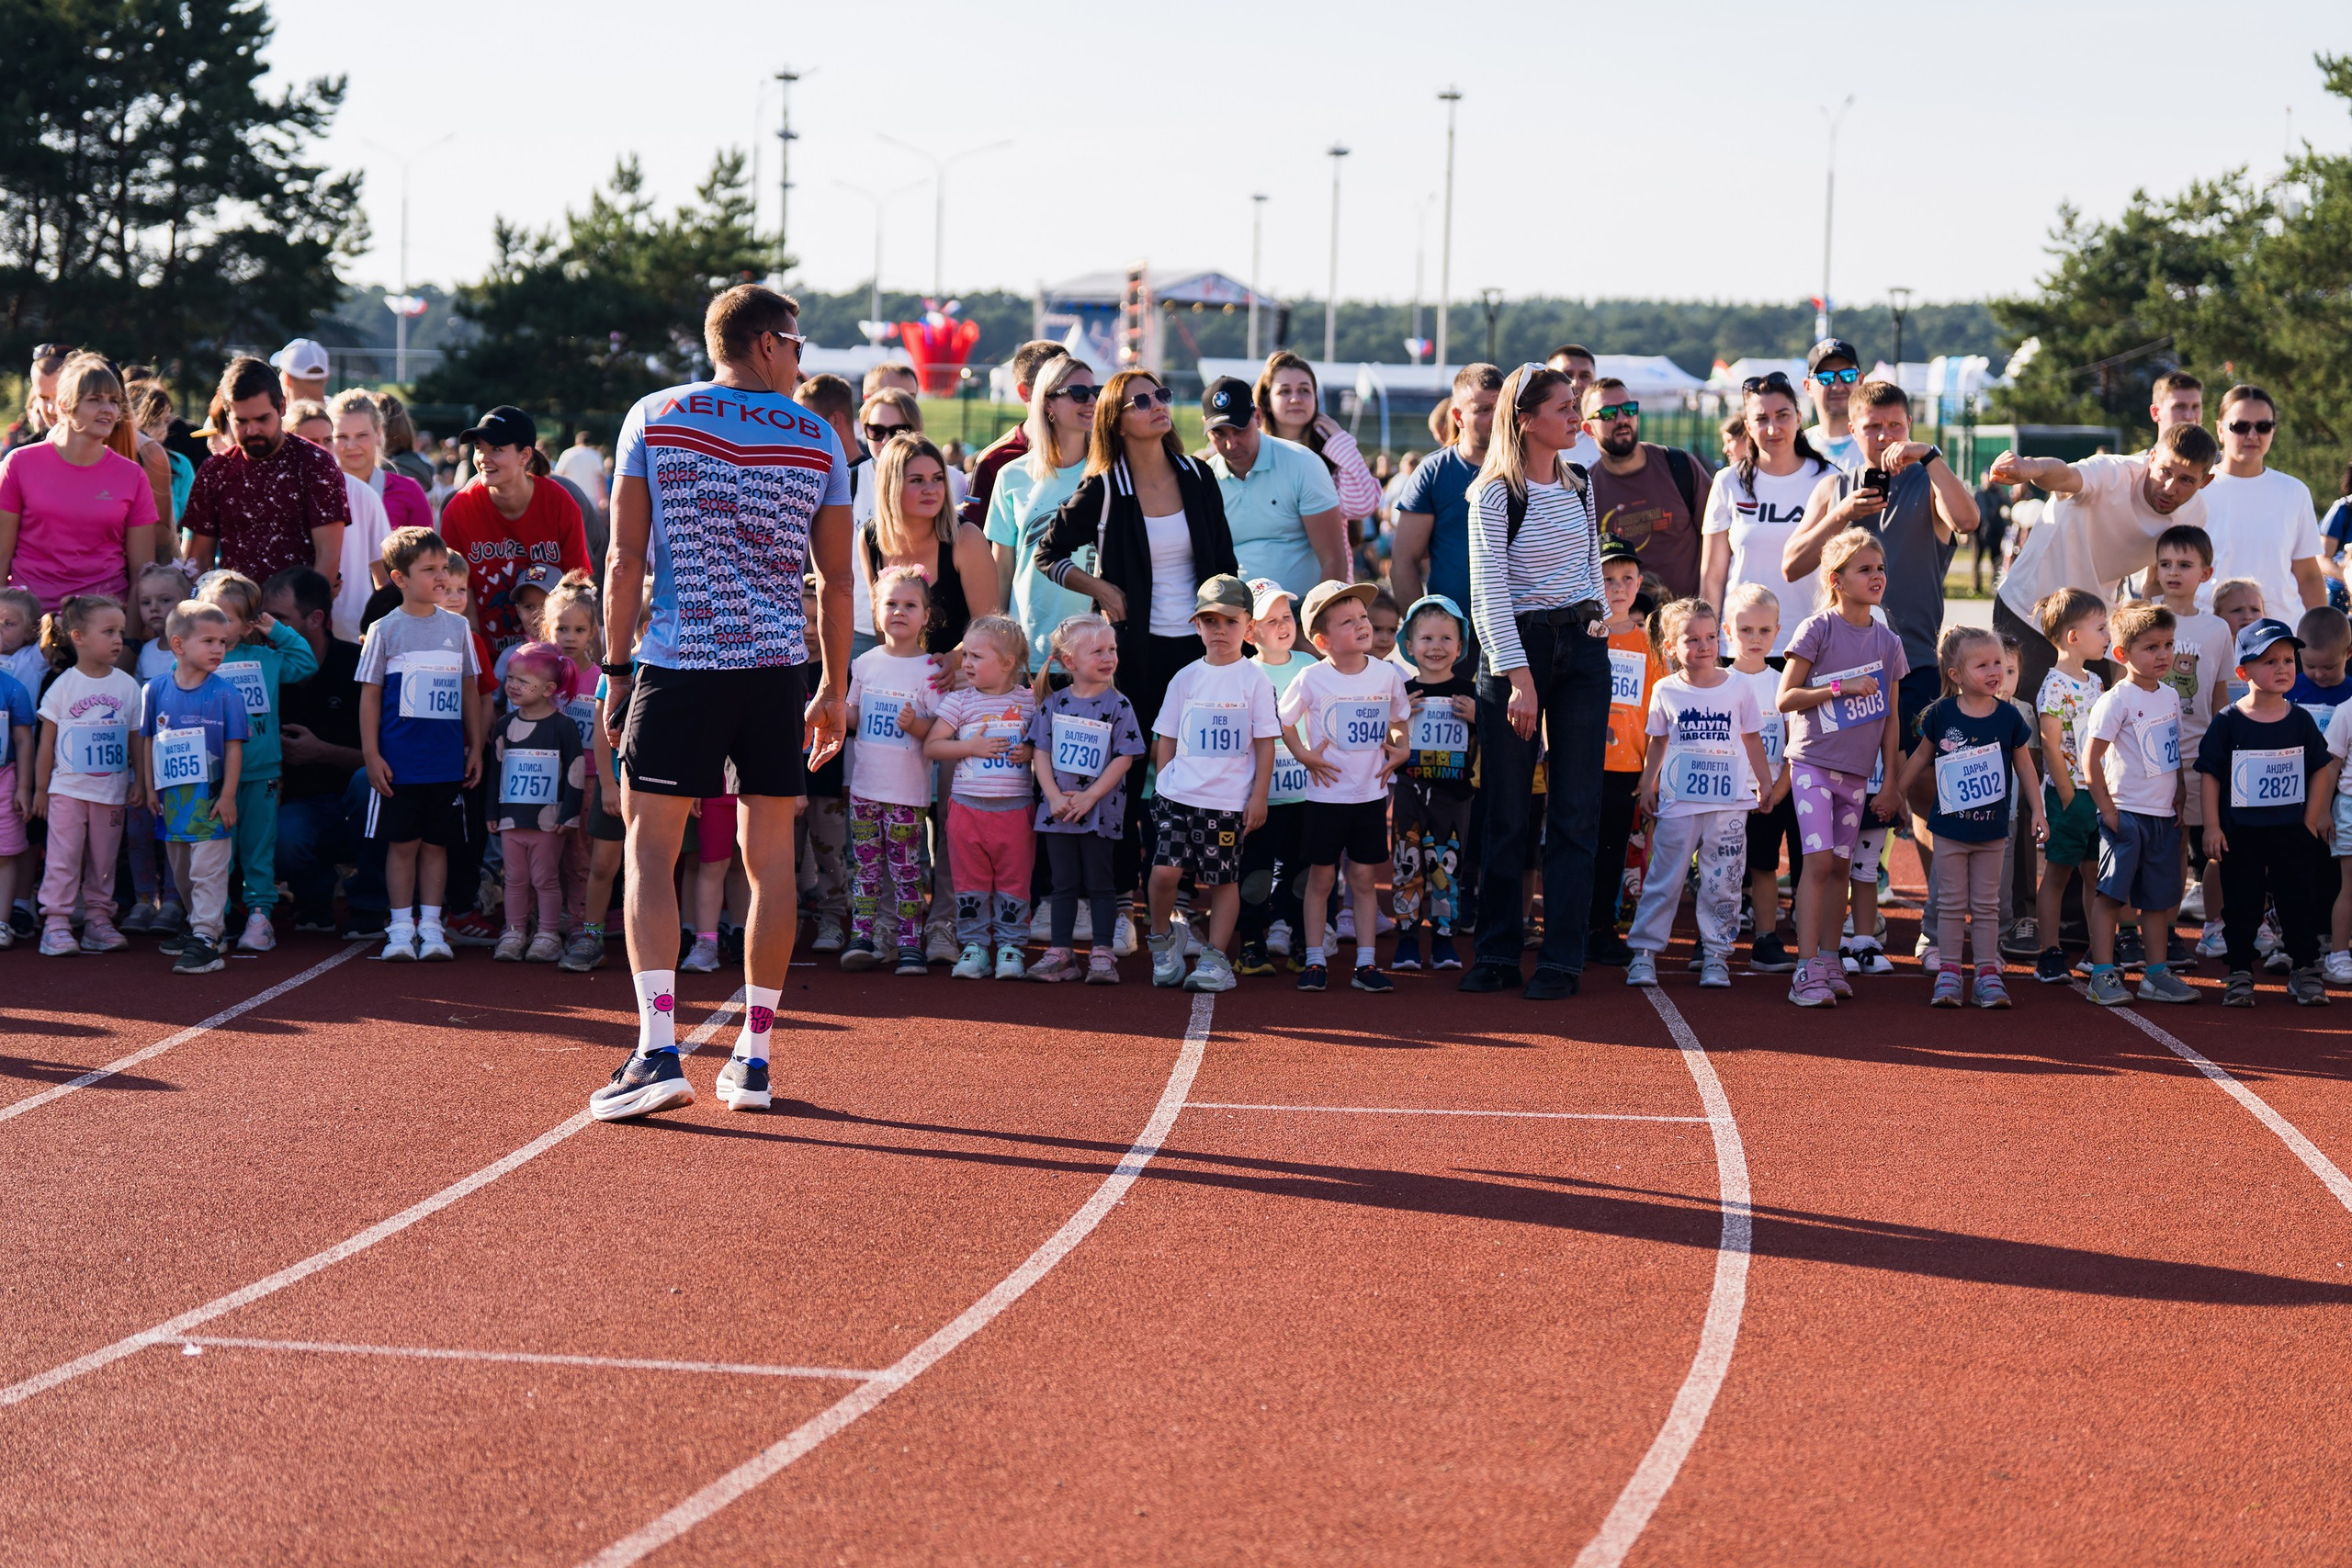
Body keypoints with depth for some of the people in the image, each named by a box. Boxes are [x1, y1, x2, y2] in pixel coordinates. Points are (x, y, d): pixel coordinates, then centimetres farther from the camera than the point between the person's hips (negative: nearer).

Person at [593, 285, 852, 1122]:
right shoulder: (818, 438, 6)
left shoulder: (653, 417, 3)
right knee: (769, 856, 9)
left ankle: (658, 1050, -13)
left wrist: (617, 669, 5)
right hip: (777, 670, 2)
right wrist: (834, 687, 18)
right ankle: (754, 1058, 12)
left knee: (651, 848, 0)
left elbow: (625, 560, -1)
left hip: (677, 663, -2)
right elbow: (836, 580, 9)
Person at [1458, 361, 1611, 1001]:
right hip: (1515, 645, -4)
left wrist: (1599, 625, 15)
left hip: (1583, 648, 5)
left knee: (1575, 810, 0)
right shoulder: (1496, 493, -7)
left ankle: (1562, 958, 4)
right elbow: (1488, 591, -12)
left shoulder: (1580, 484, 10)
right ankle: (1496, 953, 10)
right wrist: (1518, 675, -17)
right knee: (1507, 810, 0)